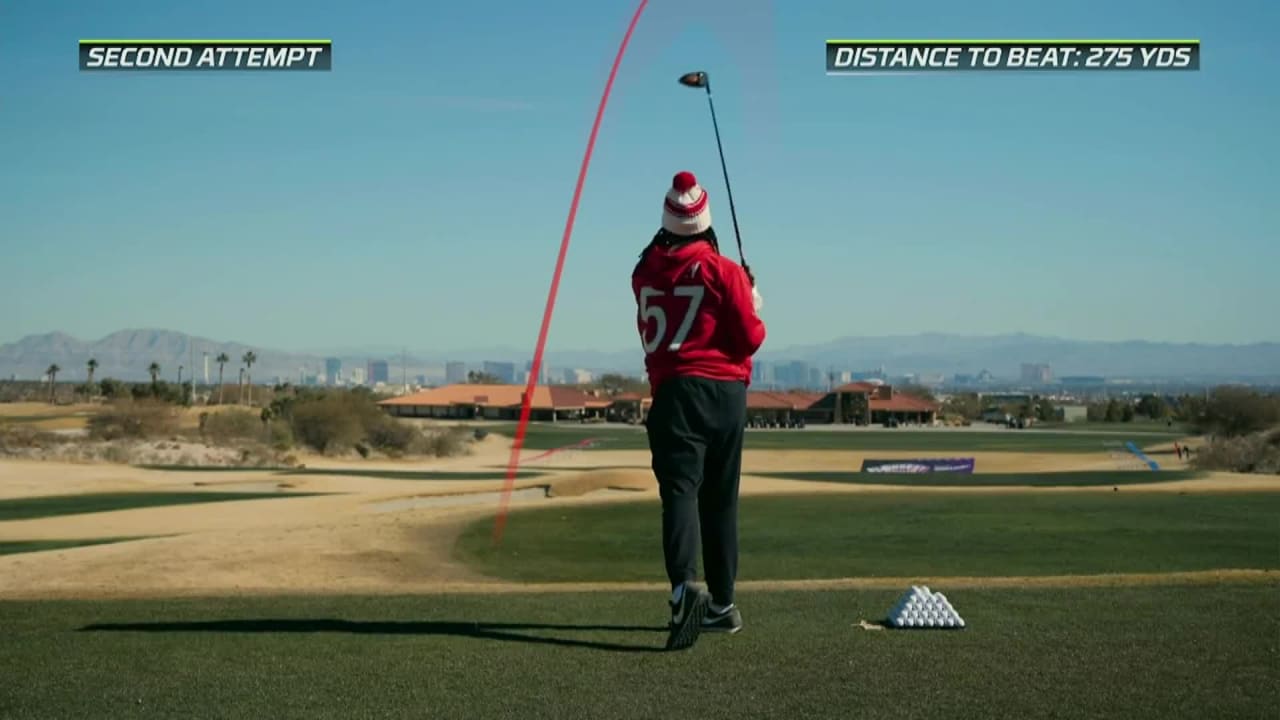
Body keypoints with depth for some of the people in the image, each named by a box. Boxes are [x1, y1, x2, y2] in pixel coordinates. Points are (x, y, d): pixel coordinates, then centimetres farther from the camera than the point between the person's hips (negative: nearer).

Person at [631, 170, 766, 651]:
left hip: (674, 393, 0)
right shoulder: (725, 271, -3)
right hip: (727, 394, 1)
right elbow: (750, 339, -4)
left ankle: (684, 586, -36)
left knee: (679, 490, -12)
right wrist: (754, 308, 16)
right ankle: (722, 604, 17)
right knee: (720, 501, 12)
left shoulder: (644, 273, 6)